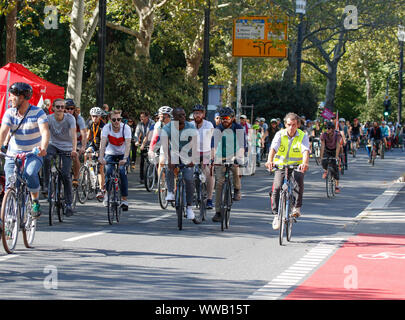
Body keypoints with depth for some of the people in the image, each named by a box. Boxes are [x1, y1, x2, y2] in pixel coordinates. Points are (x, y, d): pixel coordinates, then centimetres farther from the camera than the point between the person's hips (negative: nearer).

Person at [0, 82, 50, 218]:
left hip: (33, 154, -3)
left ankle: (35, 202, -10)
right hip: (13, 155, 3)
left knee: (30, 173, -31)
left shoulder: (38, 112, -12)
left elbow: (45, 132, -25)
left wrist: (43, 148, -44)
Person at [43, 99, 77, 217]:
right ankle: (47, 184, -15)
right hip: (54, 145, 1)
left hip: (67, 147, -1)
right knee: (46, 158, -33)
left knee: (66, 174, -11)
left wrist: (74, 149, -45)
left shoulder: (70, 118, -18)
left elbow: (73, 134, -29)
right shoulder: (48, 119, -14)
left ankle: (69, 204, -1)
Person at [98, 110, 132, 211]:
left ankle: (124, 199, -16)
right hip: (110, 154, 1)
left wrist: (124, 158, -47)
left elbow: (128, 144, -32)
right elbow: (103, 143, -29)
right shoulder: (106, 127, -18)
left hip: (122, 154, -1)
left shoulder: (126, 128, -21)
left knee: (122, 172, -23)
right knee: (108, 172, -22)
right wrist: (101, 157, -45)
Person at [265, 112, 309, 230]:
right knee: (277, 188, -19)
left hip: (296, 166, -1)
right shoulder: (280, 134, -5)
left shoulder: (303, 136, -8)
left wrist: (304, 163, -45)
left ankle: (297, 207, -21)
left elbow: (306, 151, -24)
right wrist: (270, 161, -42)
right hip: (281, 165, 1)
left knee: (298, 180, -33)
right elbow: (273, 148, -21)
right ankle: (276, 215, -7)